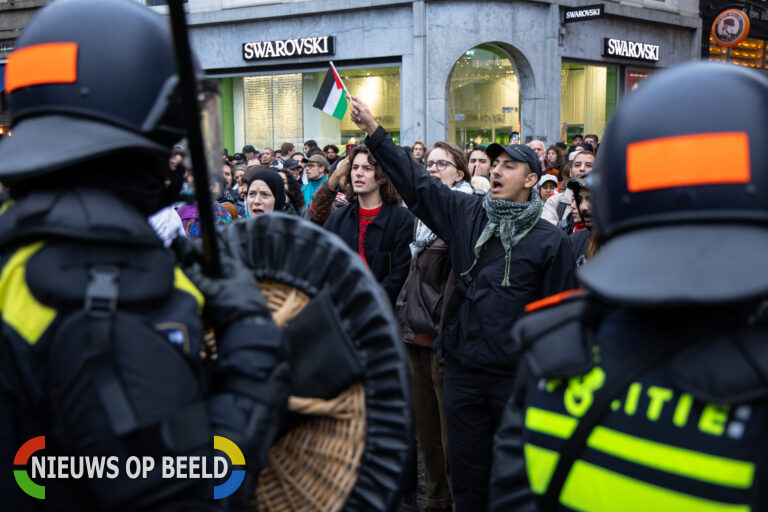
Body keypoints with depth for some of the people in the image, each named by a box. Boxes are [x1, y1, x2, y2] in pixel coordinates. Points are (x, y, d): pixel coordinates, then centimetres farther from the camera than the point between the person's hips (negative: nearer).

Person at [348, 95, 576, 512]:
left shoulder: (550, 240, -3)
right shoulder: (466, 213, 5)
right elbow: (414, 181, 4)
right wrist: (373, 131, -2)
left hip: (518, 375, -3)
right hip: (463, 371, 3)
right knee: (466, 467, 13)